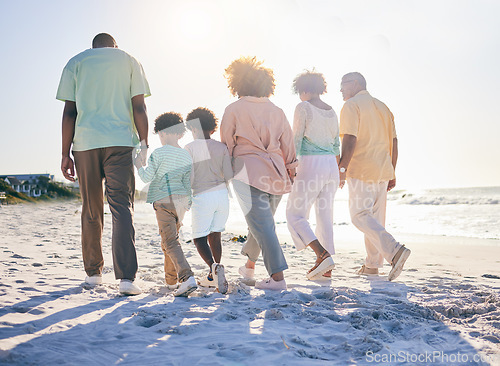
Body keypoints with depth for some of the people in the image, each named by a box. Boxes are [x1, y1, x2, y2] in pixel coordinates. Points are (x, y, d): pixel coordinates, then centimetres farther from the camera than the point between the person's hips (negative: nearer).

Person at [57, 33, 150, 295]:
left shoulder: (75, 63, 14)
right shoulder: (129, 61, 13)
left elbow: (69, 112, 5)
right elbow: (139, 108, 3)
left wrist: (65, 154, 6)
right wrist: (144, 146, 4)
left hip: (85, 143, 1)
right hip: (120, 141, -1)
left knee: (91, 211, 10)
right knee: (122, 208, -5)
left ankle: (93, 273, 18)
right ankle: (126, 277, -16)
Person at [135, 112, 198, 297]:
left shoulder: (159, 153, -8)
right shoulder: (187, 156, 10)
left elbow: (147, 177, -7)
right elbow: (187, 183, 12)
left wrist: (138, 164, 11)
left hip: (163, 200, -6)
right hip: (181, 201, 7)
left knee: (171, 242, -10)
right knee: (171, 239, 19)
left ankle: (187, 277, -25)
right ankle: (171, 280, 27)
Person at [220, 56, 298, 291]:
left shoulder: (234, 109, 0)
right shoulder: (276, 111, 12)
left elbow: (226, 145, 2)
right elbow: (288, 145, 11)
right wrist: (290, 171, 18)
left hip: (247, 172, -5)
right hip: (275, 174, 5)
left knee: (261, 225, -6)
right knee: (262, 221, 19)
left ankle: (277, 277, -12)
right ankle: (249, 265, 38)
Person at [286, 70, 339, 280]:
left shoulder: (303, 108, -6)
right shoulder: (331, 111, 15)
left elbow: (296, 140, -11)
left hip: (311, 164, -7)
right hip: (331, 165, 7)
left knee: (295, 215, 1)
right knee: (325, 215, 10)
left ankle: (322, 255, -15)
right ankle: (325, 269, 12)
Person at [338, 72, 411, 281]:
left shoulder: (351, 106, -4)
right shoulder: (382, 107, 18)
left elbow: (350, 140, -17)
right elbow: (393, 142, 15)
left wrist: (342, 169, -16)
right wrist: (392, 173, 18)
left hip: (361, 170, -8)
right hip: (382, 170, 8)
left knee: (360, 215, -6)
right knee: (375, 216, 11)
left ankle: (394, 251, -22)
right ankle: (372, 264, 16)